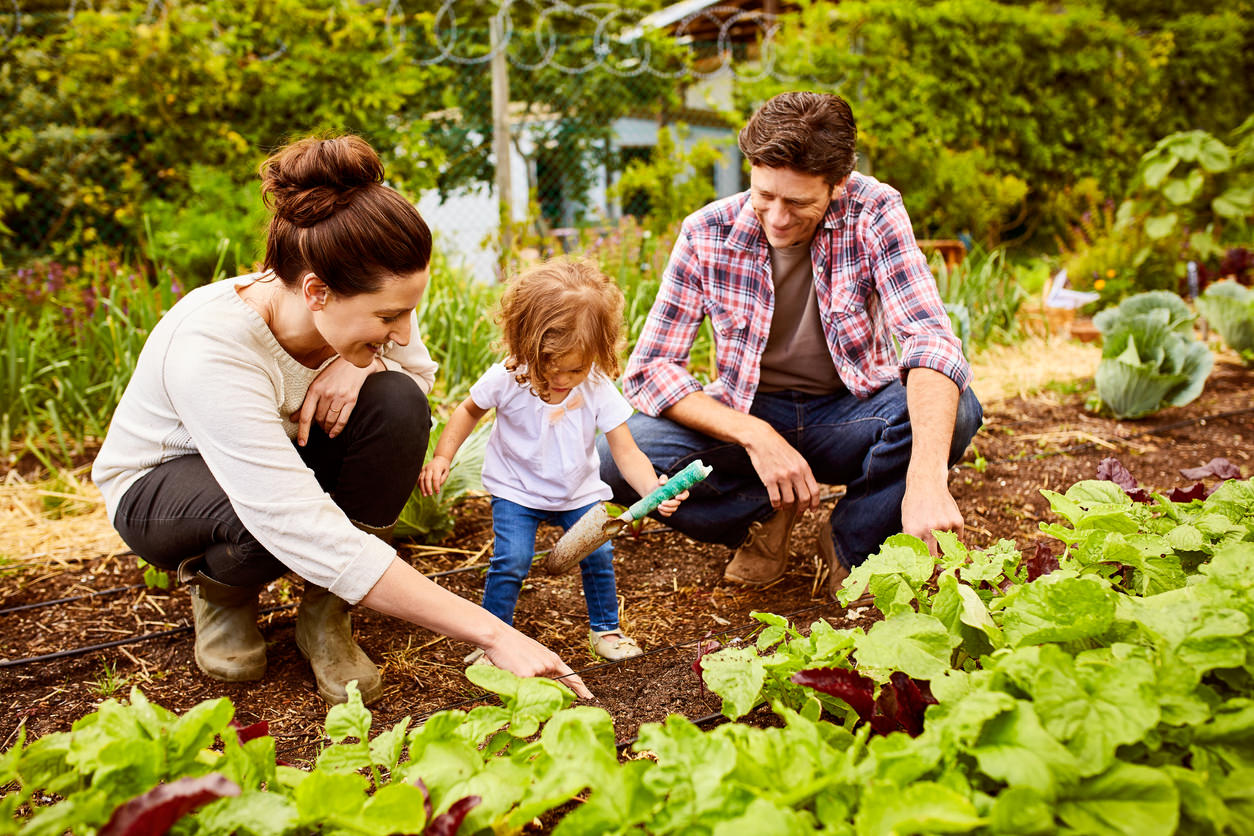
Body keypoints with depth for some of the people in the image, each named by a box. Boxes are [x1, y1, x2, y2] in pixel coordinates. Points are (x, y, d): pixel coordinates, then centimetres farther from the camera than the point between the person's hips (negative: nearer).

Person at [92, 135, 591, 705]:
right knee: (281, 522, -39)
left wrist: (363, 361, -28)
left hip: (276, 456, 5)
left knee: (397, 403, -26)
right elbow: (314, 538, -44)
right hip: (158, 482, -4)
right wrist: (492, 634, -45)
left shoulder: (357, 304, -24)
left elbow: (422, 375, -1)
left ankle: (324, 611, -9)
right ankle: (219, 588, 0)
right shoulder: (211, 351, -40)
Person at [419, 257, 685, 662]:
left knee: (598, 555, -4)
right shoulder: (506, 380, -23)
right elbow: (469, 410, -1)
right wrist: (442, 456, -11)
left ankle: (605, 628, 22)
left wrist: (653, 490, -39)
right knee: (511, 560, -16)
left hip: (578, 491, 2)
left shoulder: (599, 389, -21)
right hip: (517, 491, -1)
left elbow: (626, 453, -21)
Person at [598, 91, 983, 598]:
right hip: (749, 417, 1)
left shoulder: (874, 212, -16)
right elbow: (649, 368, -14)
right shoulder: (707, 234, -14)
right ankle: (769, 515, 1)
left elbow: (931, 338, -28)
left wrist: (926, 478, -45)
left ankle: (852, 542, -5)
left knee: (957, 410, -32)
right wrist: (755, 437, -29)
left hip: (852, 413, 0)